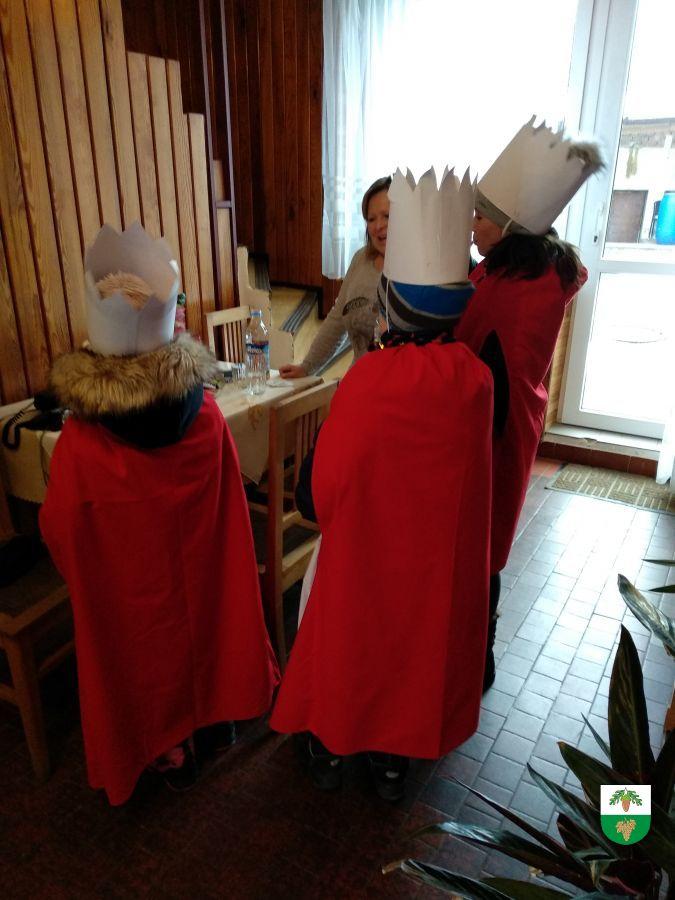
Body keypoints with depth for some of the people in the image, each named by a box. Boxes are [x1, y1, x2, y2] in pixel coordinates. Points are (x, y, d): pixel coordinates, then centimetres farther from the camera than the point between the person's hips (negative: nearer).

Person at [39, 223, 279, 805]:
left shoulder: (79, 446, -31)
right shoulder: (206, 416, -24)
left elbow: (60, 534, -13)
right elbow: (228, 505, -7)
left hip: (130, 590, -2)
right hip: (202, 568, 2)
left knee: (148, 649, 23)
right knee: (201, 621, 28)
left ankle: (172, 751, 45)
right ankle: (217, 714, 52)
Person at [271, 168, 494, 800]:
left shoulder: (366, 381, -26)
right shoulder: (476, 379, -14)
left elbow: (321, 494, -19)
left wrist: (310, 499, 2)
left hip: (365, 554, -3)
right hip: (440, 557, 3)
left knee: (349, 640, 21)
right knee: (420, 641, 23)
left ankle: (330, 749, 43)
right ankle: (395, 756, 42)